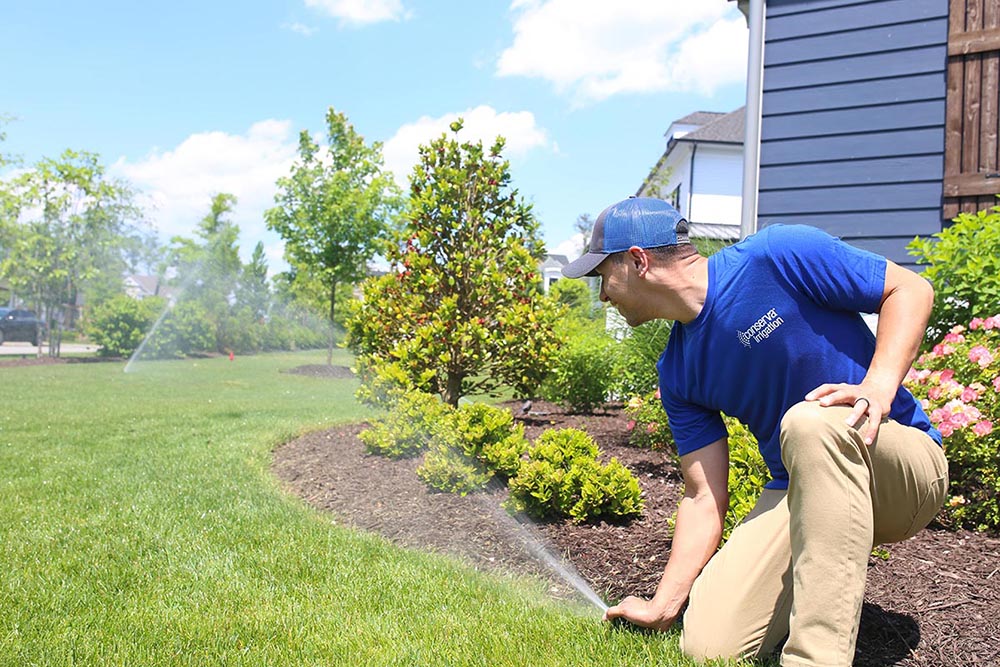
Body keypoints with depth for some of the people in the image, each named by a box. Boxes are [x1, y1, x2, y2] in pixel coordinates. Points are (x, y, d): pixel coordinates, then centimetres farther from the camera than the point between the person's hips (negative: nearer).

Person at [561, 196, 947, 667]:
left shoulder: (779, 256, -14)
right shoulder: (677, 372, 1)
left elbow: (911, 289, -9)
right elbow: (704, 496, 0)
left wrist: (879, 385, -26)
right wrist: (662, 607, -4)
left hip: (906, 468, -4)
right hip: (797, 493, 4)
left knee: (813, 421, -38)